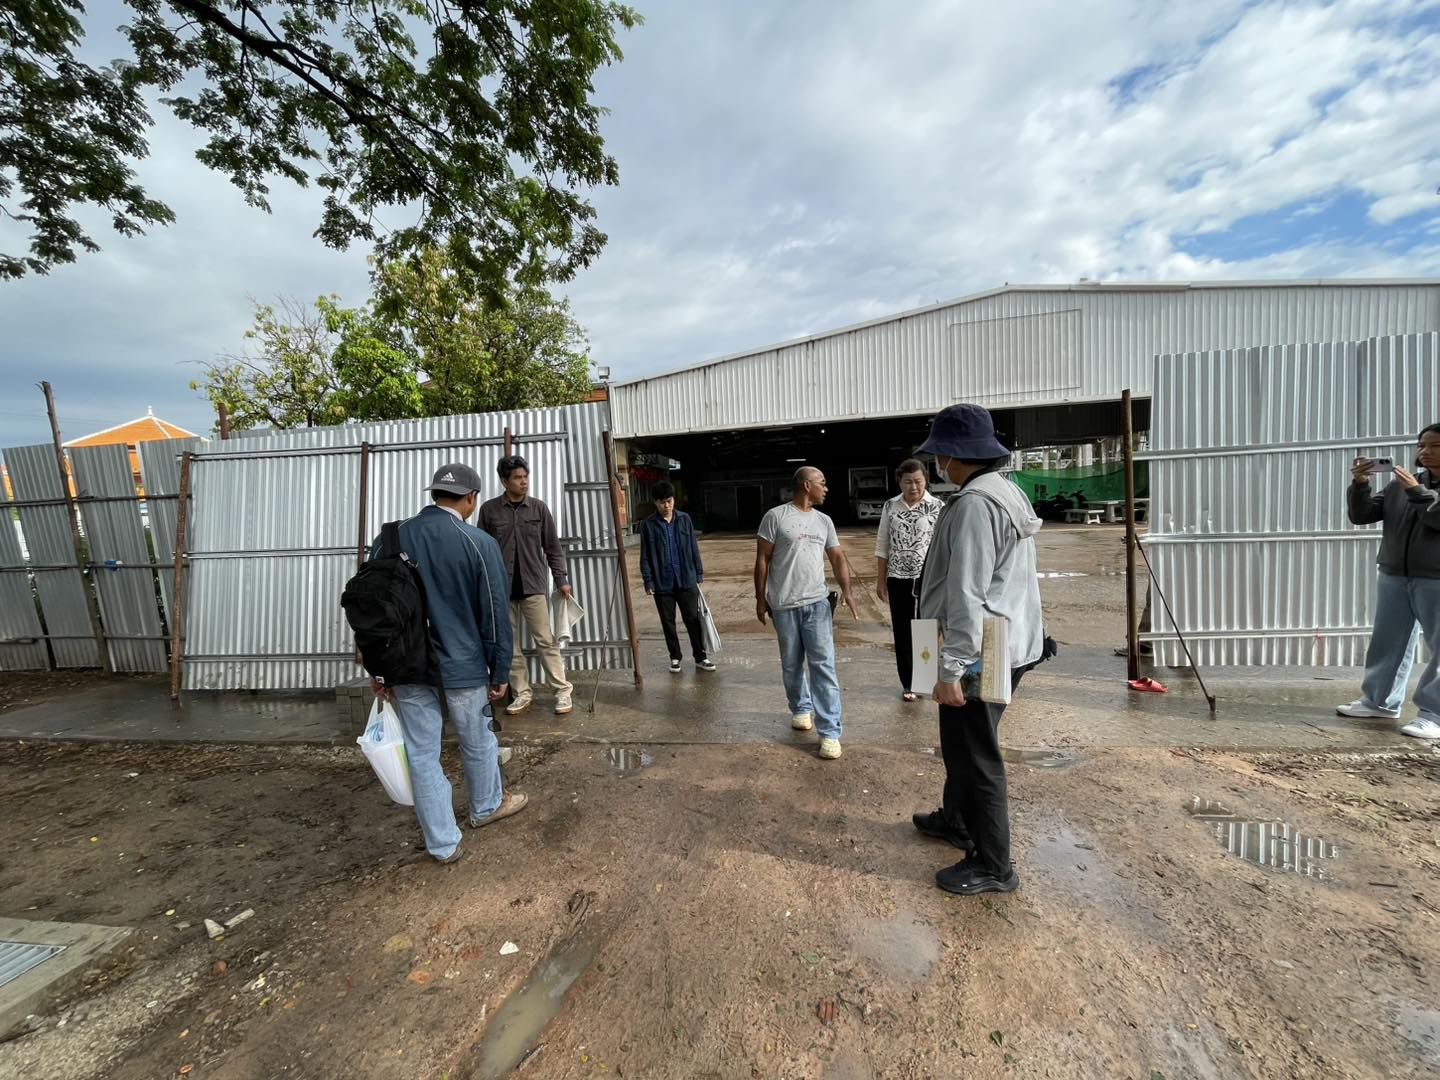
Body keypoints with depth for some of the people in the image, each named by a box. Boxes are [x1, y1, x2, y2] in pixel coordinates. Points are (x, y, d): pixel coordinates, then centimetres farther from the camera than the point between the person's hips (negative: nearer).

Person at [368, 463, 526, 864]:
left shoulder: (389, 538, -2)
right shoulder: (479, 543, -15)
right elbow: (495, 615, -12)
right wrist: (499, 673, -1)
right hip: (462, 665, -3)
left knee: (421, 754, 14)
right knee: (477, 743, 20)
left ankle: (443, 842, 28)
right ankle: (487, 806, 44)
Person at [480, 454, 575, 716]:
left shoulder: (539, 508, 2)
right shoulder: (489, 510, 1)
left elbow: (553, 548, 4)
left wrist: (561, 579, 0)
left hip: (533, 586, -1)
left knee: (546, 640, -1)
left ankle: (563, 691, 8)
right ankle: (522, 693, 21)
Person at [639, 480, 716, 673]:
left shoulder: (685, 519, 2)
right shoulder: (648, 525, -3)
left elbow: (693, 548, 7)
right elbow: (645, 556, -1)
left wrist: (699, 574, 6)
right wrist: (648, 582, -5)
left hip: (687, 580, 1)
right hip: (662, 583, 0)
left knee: (693, 619, 4)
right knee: (668, 621, 10)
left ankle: (700, 657, 15)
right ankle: (675, 657, 25)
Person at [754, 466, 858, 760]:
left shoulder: (824, 521, 10)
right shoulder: (775, 516, -4)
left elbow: (838, 558, 10)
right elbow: (762, 560, -2)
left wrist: (846, 590, -5)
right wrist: (760, 598, -3)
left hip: (817, 603, 3)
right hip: (783, 605, -3)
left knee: (823, 665, -2)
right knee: (791, 665, 12)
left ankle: (830, 731, 3)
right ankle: (801, 709, 36)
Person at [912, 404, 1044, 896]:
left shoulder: (975, 503, -21)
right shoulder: (1007, 492, 12)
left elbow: (967, 596, -25)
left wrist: (951, 670, -22)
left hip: (980, 654, -10)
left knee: (975, 755, 5)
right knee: (962, 741, 25)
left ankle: (992, 866, 22)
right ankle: (955, 819, 45)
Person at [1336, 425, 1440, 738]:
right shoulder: (1401, 483, 9)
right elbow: (1362, 515, 4)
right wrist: (1360, 484, -10)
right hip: (1393, 577, 4)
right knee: (1387, 642, 11)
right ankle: (1379, 700, 21)